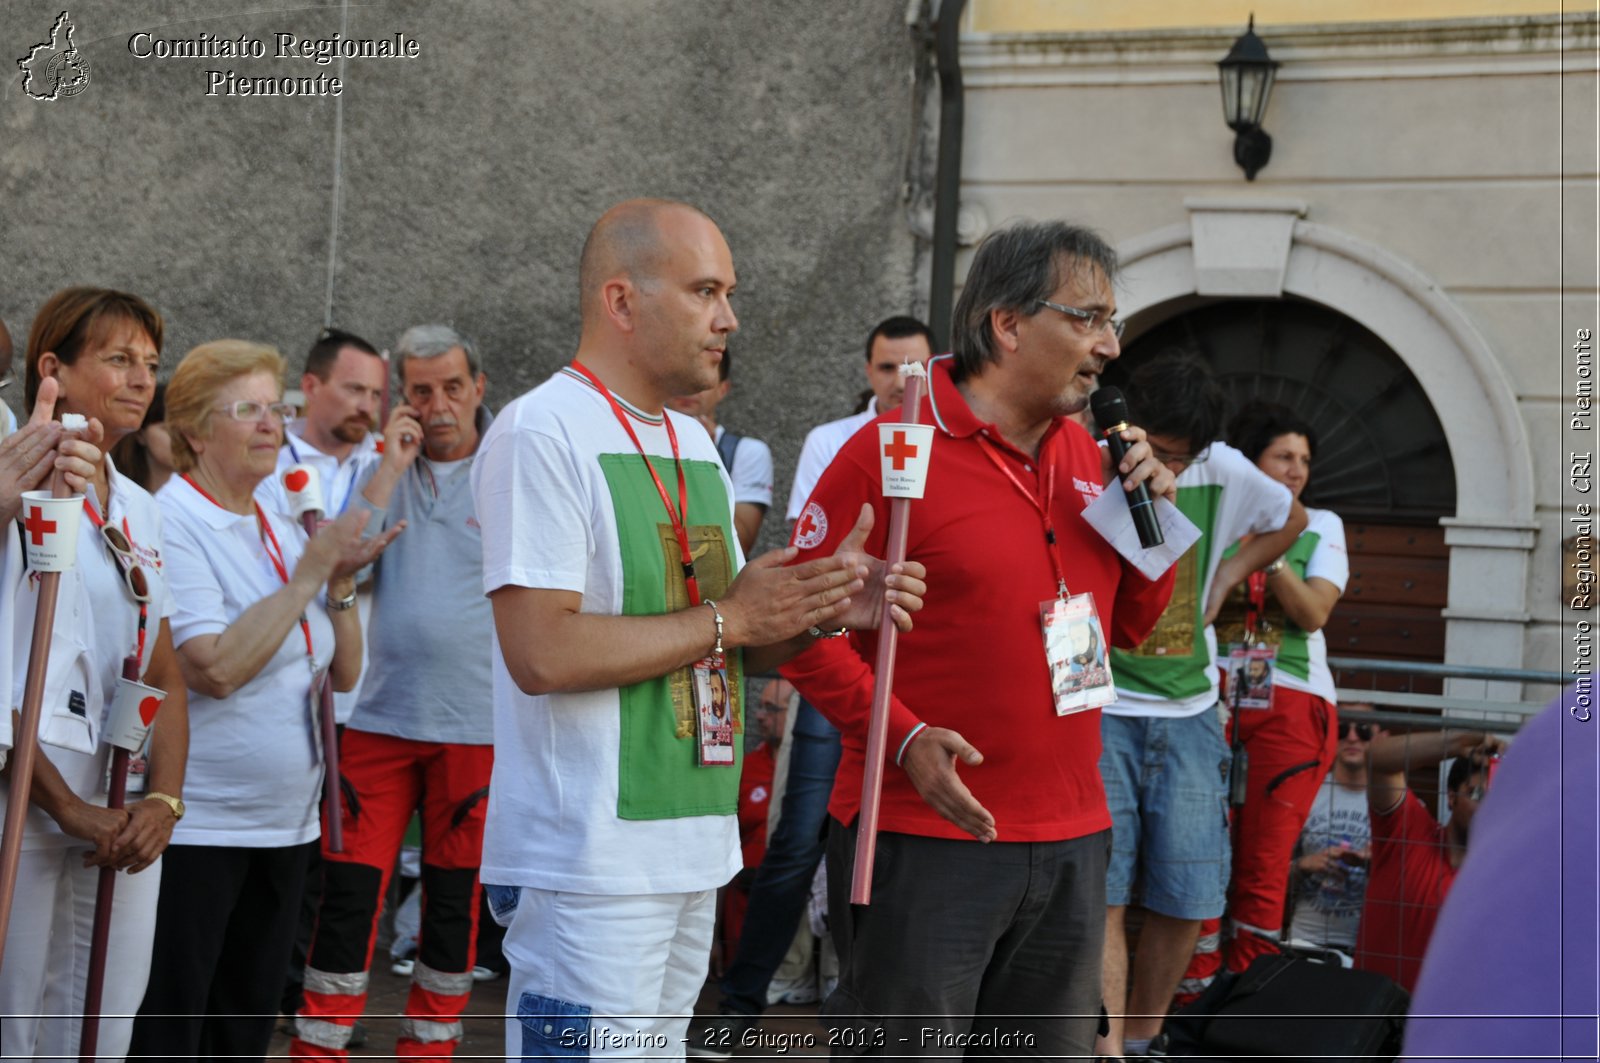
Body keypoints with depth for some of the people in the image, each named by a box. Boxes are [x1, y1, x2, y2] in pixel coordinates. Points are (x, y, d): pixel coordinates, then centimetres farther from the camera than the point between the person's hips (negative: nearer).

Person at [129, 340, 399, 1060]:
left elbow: (344, 673, 13)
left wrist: (342, 585, -3)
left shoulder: (284, 532, 12)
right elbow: (215, 668, -24)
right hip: (194, 828, -8)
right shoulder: (171, 524, -12)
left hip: (285, 825, 8)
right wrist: (309, 573, -17)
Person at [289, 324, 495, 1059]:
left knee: (454, 900, 9)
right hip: (378, 716, 1)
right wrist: (391, 467, -9)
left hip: (476, 723, -1)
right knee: (349, 890, 0)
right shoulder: (381, 468, 7)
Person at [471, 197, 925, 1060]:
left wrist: (822, 611, 0)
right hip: (589, 864, -8)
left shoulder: (695, 445, 16)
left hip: (692, 849, 9)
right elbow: (543, 653, -22)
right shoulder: (541, 432, -12)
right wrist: (730, 618, -14)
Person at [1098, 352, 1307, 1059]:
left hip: (1189, 715, 4)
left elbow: (1291, 520, 21)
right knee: (1102, 893, -11)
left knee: (1188, 898, 3)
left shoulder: (1225, 473, 0)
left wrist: (1226, 577, 9)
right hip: (1099, 712, -4)